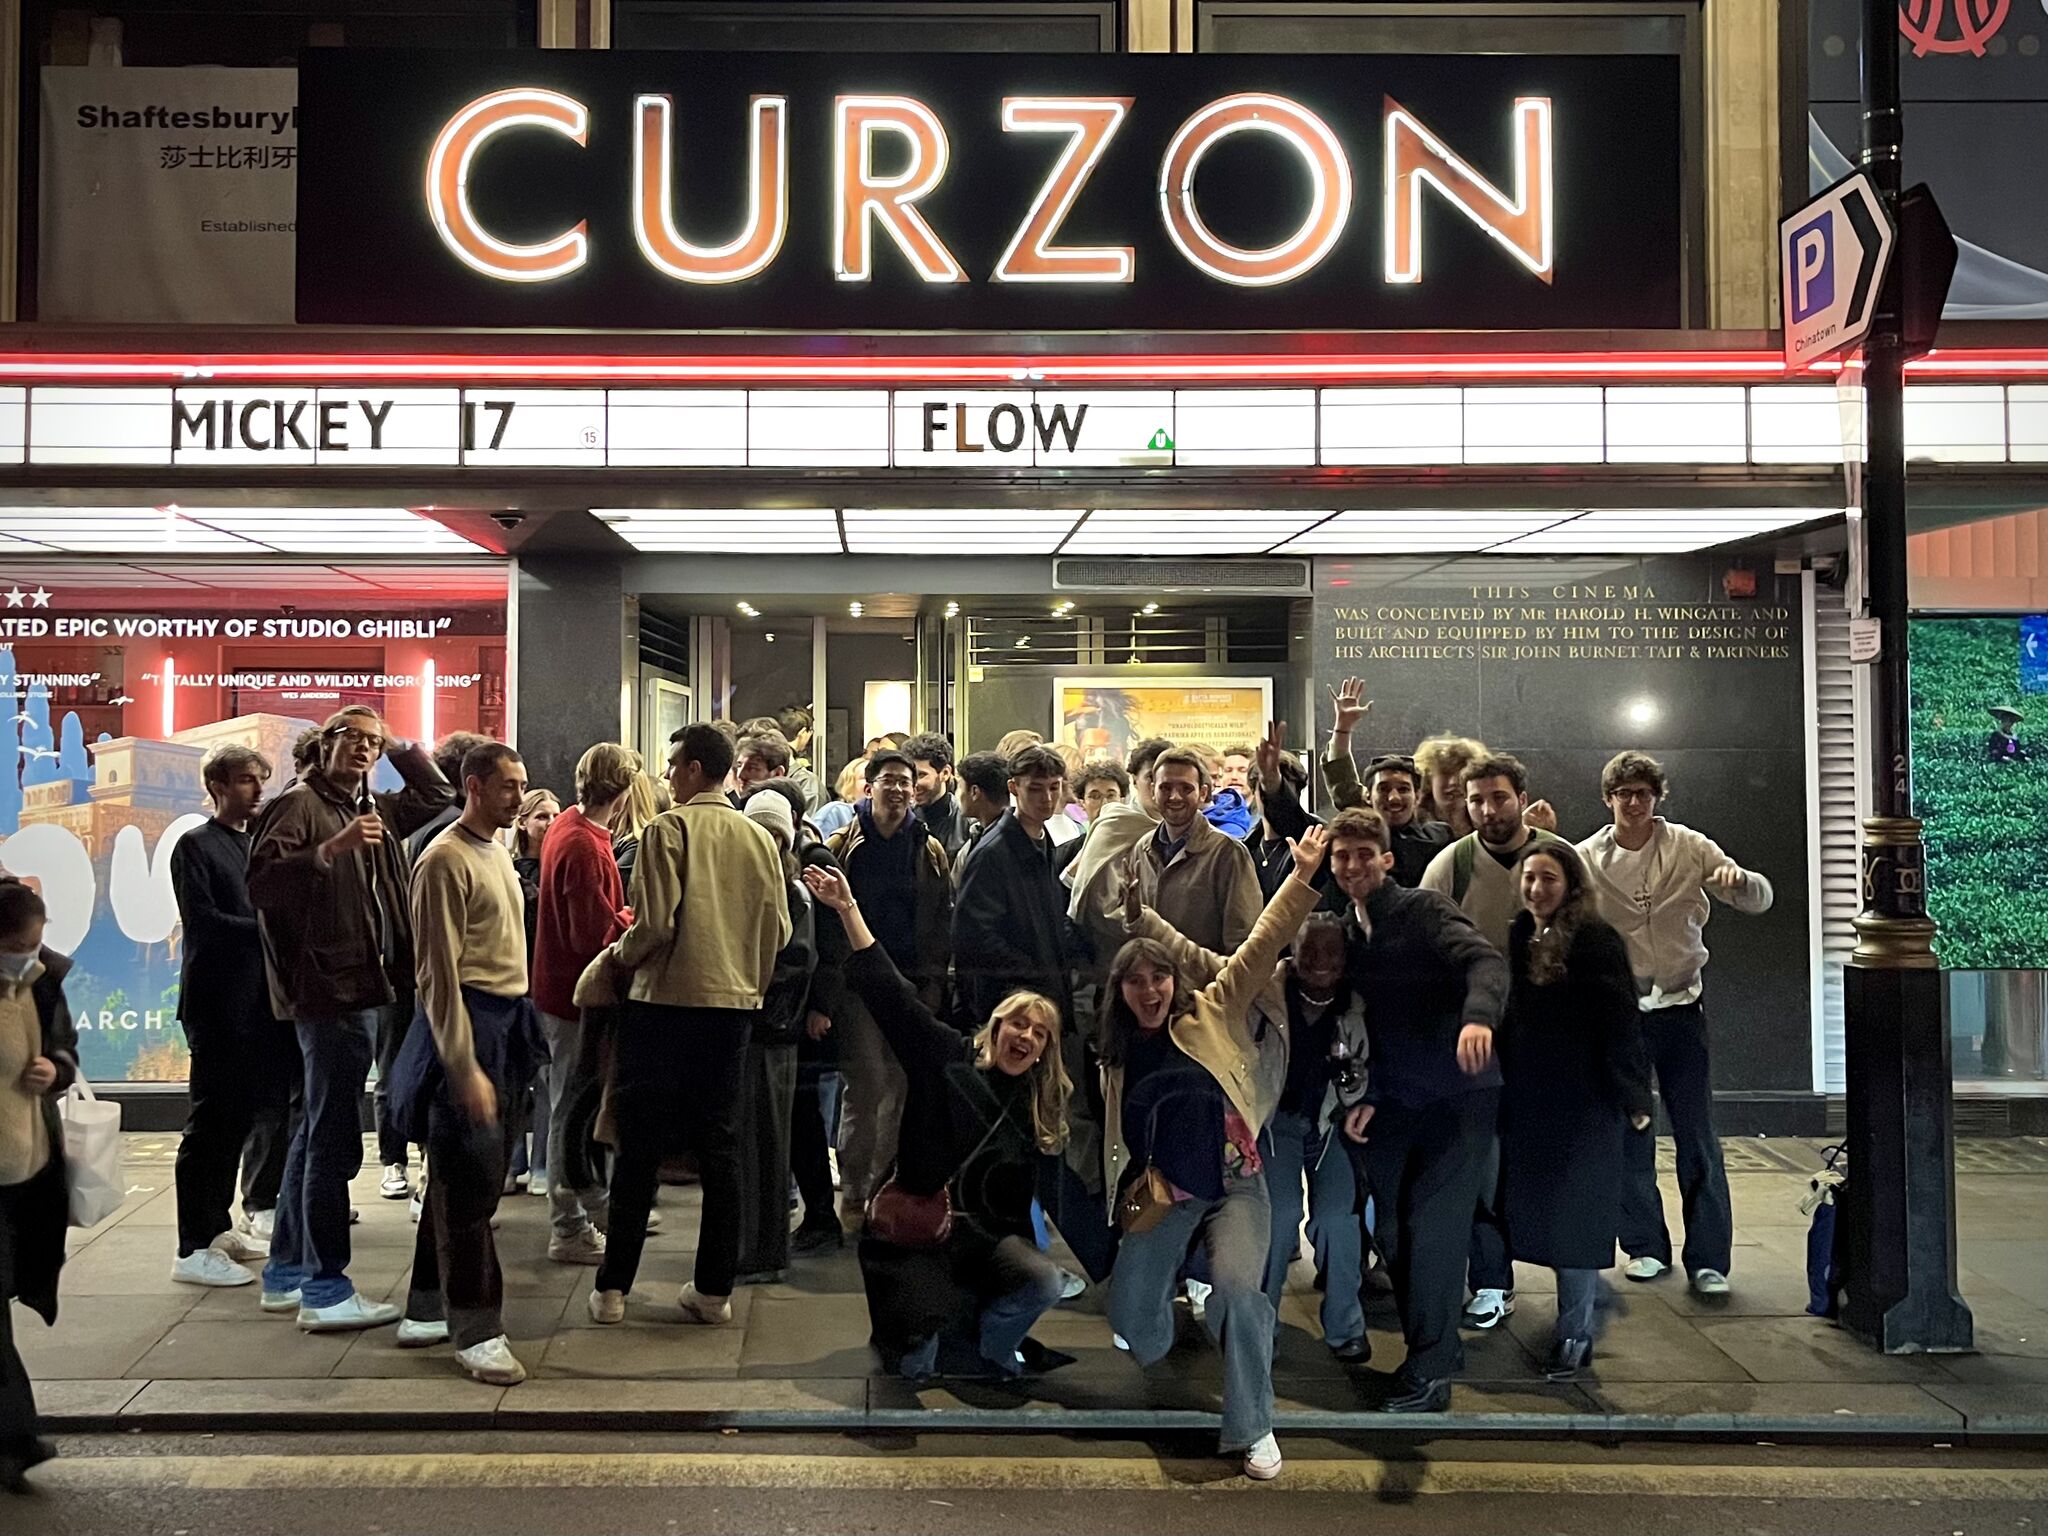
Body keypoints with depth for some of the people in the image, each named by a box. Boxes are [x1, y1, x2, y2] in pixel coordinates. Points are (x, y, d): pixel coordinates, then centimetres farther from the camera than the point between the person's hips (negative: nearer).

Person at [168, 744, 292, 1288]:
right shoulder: (196, 845, -6)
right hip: (218, 1003, -7)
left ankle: (218, 1227, 25)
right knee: (211, 1121, -5)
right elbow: (202, 922, -16)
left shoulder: (256, 845, 17)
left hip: (256, 1002, 8)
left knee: (237, 1119, 13)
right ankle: (193, 1250, 0)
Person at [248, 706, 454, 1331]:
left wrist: (400, 747, 17)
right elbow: (262, 880, -20)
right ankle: (325, 1291, -1)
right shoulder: (299, 804, -7)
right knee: (334, 1140, -7)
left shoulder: (374, 809, 16)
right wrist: (331, 848, -29)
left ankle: (285, 1275, 27)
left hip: (361, 988, 10)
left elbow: (437, 794, 28)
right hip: (329, 991, -10)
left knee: (318, 1133, 16)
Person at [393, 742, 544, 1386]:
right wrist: (465, 1069, -20)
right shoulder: (446, 860, -12)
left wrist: (514, 1042, 13)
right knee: (471, 1178, -5)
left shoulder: (499, 852, 15)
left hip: (504, 1019, 9)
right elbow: (440, 972, -16)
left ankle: (427, 1313, 25)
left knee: (460, 1176, 15)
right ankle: (475, 1331, 2)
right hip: (465, 1022, -9)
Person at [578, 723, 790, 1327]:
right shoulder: (760, 839, 5)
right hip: (734, 1005, 4)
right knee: (719, 1146, 10)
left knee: (639, 1147, 4)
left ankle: (613, 1287, 10)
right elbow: (778, 932, 6)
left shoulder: (667, 830, -9)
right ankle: (714, 1289, 13)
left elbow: (654, 926, -15)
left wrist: (617, 958, 3)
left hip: (665, 1003, -4)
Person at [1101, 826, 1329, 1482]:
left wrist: (1303, 878, -16)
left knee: (1237, 1288, -25)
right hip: (1163, 1193, 4)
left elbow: (1262, 944, -9)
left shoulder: (1213, 1014, -1)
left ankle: (1253, 1427, -7)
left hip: (1234, 1183, -3)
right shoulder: (1118, 1055, 9)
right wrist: (1132, 1187, 10)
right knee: (1129, 1309, -4)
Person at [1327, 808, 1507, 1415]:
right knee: (1392, 1230, 6)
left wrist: (1477, 1016, -45)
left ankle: (1430, 1366, 3)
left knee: (1432, 1225, -10)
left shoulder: (1424, 910, -9)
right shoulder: (1345, 934, 11)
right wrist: (1366, 1095, 7)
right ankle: (1437, 1347, 24)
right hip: (1394, 1102, 6)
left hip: (1457, 1093, -6)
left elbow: (1484, 960, -25)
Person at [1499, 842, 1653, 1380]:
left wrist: (1633, 1099, -12)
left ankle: (1575, 1334, 6)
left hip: (1583, 1100, -6)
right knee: (1535, 1207, 10)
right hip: (1528, 1099, 7)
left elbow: (1620, 1025, -12)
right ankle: (1577, 1320, 24)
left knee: (1574, 1213, -2)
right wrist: (1505, 1084, 12)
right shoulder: (1519, 937, 8)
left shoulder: (1596, 941, -12)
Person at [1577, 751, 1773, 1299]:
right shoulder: (1586, 859, -2)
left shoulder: (1690, 848, -1)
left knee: (1698, 1135, 0)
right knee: (1628, 1134, 6)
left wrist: (1738, 878, -24)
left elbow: (1760, 901, -1)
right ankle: (1644, 1245, 20)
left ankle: (1708, 1258, 6)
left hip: (1681, 1007, 0)